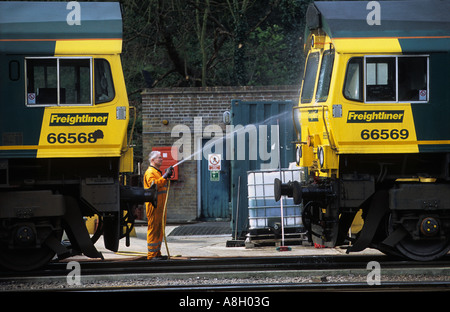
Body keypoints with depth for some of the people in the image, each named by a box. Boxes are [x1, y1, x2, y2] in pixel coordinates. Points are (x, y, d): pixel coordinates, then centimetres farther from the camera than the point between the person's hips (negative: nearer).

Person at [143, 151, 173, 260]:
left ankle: (157, 253, 15)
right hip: (154, 205, -10)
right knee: (154, 228, -10)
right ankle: (152, 254, -10)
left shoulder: (158, 172, 24)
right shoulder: (150, 172, -9)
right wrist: (165, 176, -23)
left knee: (160, 229, 11)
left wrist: (167, 176, 17)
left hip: (160, 205, 10)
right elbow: (153, 184, -24)